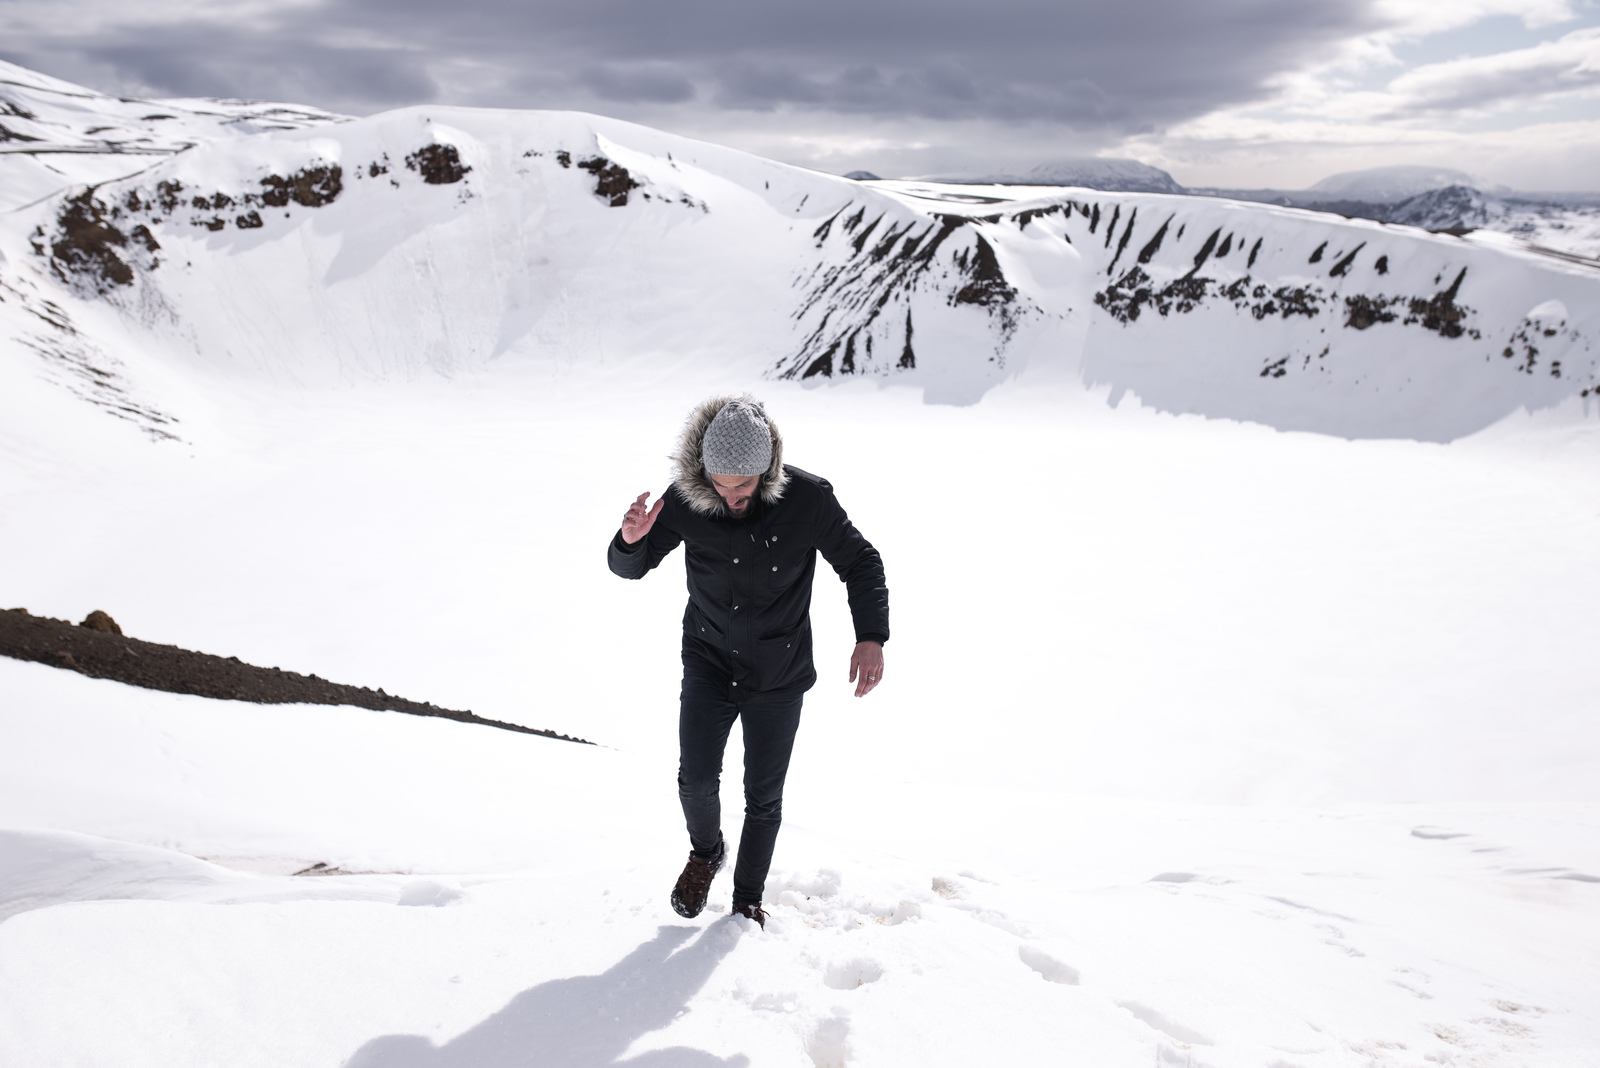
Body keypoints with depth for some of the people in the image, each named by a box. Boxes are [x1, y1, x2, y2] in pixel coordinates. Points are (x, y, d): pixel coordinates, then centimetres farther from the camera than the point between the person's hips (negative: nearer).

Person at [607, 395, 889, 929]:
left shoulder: (808, 499, -20)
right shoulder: (685, 499, -16)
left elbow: (860, 561, -5)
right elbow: (630, 567, -4)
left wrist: (871, 636, -18)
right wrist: (630, 540, -28)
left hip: (779, 676, -1)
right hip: (708, 665, 1)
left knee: (763, 797, 8)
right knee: (696, 780, -5)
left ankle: (748, 901, 31)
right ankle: (706, 853, 30)